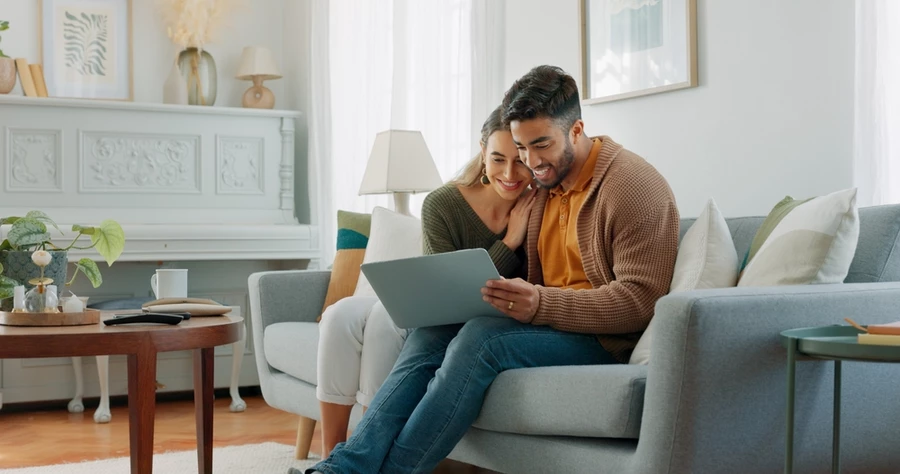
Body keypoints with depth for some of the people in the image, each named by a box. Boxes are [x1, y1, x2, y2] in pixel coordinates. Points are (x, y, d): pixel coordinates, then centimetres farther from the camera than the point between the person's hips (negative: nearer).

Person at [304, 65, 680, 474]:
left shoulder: (633, 186, -11)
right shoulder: (546, 182, 14)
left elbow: (639, 301, -19)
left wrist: (542, 304, -30)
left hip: (603, 338, -8)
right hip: (546, 321, 8)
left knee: (482, 336, -31)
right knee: (430, 332, -13)